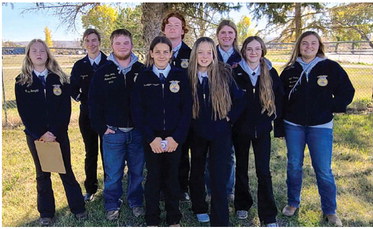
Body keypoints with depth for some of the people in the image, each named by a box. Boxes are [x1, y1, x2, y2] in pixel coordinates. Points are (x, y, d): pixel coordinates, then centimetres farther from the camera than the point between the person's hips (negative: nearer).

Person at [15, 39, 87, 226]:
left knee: (66, 172, 8)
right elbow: (24, 112, -4)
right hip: (35, 136, 0)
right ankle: (46, 213, 25)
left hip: (59, 134, 0)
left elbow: (66, 108, -5)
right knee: (42, 175, 12)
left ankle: (78, 208, 21)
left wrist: (54, 132, -14)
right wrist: (40, 134, -14)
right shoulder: (22, 81, 0)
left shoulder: (59, 78, 1)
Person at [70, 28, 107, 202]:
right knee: (90, 153, 11)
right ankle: (90, 189, 25)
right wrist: (82, 99, -11)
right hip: (87, 115, 2)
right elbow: (73, 89, 4)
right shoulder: (79, 66, 5)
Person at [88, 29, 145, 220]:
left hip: (138, 131, 1)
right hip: (113, 132, 0)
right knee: (113, 174, 8)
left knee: (137, 172, 13)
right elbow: (94, 103, 1)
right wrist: (101, 128, -4)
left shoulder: (142, 70, 1)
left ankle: (136, 202, 33)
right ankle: (112, 205, 29)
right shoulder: (102, 72, 0)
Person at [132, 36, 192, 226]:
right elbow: (137, 110, -2)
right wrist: (151, 137, -11)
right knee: (153, 177, 8)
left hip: (174, 137, 1)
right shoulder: (143, 77, 1)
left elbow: (187, 109, -2)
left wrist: (177, 137, -10)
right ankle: (152, 219, 25)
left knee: (172, 177, 10)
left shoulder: (180, 76, 1)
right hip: (151, 137, 0)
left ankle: (174, 218, 27)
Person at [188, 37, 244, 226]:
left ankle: (220, 221, 7)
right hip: (197, 132, 3)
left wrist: (230, 117, -5)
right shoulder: (188, 76, -3)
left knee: (219, 176, -3)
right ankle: (199, 208, 38)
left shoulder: (224, 74, -7)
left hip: (220, 132, -2)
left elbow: (239, 99, -1)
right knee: (197, 171, 17)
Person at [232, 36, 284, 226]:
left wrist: (273, 115, 3)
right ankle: (242, 205, 32)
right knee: (241, 168, 13)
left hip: (262, 128, 0)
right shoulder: (235, 72, -5)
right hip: (240, 128, 0)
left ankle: (269, 216, 9)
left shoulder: (270, 72, 0)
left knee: (263, 171, -1)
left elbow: (279, 96, 10)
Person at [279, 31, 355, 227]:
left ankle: (330, 211, 20)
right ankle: (293, 203, 29)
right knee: (294, 166, 11)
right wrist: (286, 112, 2)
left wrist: (330, 107, -7)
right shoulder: (290, 70, 3)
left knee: (323, 170, 2)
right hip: (293, 126, 2)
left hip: (321, 126, -2)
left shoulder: (331, 67, -2)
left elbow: (347, 91, 1)